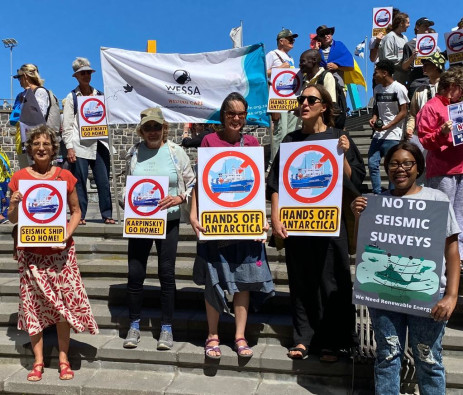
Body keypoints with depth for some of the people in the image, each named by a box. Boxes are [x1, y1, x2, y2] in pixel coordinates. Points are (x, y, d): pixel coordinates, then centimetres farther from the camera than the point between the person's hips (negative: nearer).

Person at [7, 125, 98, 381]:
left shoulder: (65, 176, 2)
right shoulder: (19, 178, 2)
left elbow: (76, 211, 6)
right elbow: (12, 219, 6)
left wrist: (67, 234, -10)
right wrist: (14, 204, -15)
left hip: (60, 250, 0)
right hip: (30, 251, 0)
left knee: (63, 302, 3)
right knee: (34, 303, 5)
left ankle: (63, 360, 17)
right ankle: (38, 361, 18)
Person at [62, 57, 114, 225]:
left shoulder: (100, 95, 15)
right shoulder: (72, 97, 5)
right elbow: (67, 125, 0)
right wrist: (69, 147, -8)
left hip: (99, 144, 3)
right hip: (80, 146, -3)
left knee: (104, 181, 2)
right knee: (79, 182, 0)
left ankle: (107, 214, 10)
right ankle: (80, 215, 9)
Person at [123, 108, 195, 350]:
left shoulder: (175, 151, -1)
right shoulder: (134, 152, 4)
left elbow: (192, 184, 2)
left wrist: (178, 198, -15)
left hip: (168, 220, -1)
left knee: (167, 273, 3)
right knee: (135, 274, 3)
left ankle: (166, 328, 16)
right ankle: (134, 326, 20)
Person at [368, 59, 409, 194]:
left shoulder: (399, 88, -8)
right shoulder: (377, 89, 12)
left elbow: (403, 112, -9)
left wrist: (387, 126, -16)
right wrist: (374, 118, 0)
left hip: (392, 135, -7)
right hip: (378, 134, 7)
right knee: (372, 163, 4)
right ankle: (377, 193, 15)